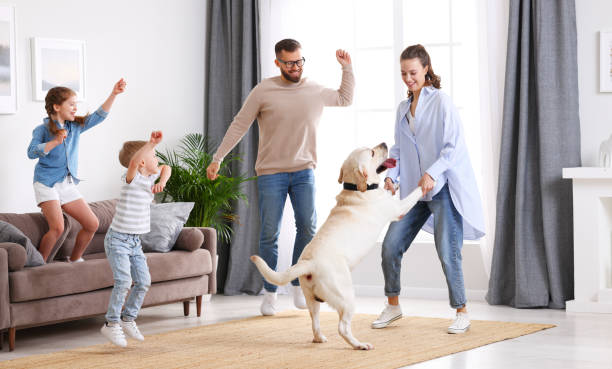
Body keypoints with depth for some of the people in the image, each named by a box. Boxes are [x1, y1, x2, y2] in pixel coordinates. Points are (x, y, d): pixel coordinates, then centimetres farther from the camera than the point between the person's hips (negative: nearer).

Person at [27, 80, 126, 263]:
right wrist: (55, 142, -30)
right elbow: (32, 152, -19)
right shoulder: (42, 129, -6)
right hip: (47, 183, -7)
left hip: (68, 184, 7)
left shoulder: (76, 126, 10)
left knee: (92, 224, 3)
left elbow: (99, 116, 8)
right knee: (57, 228, -22)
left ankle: (74, 260, 23)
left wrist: (114, 94, -3)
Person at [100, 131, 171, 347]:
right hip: (118, 239, -8)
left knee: (143, 281, 6)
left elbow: (165, 168, 27)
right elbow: (133, 162, -39)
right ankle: (112, 324, -10)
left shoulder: (150, 177, 7)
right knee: (123, 280, -19)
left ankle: (128, 319, 22)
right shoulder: (132, 179, -16)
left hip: (135, 242, 8)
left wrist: (162, 182, 6)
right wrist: (151, 144, -49)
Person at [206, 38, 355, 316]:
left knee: (308, 227, -9)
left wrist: (347, 67, 15)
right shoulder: (264, 91, -3)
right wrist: (217, 158, 1)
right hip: (271, 172, -2)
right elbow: (239, 125, 1)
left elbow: (345, 98, 27)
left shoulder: (315, 91, 7)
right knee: (269, 234, -2)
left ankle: (299, 285, 8)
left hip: (303, 171, 2)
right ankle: (269, 293, 10)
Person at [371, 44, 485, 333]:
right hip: (413, 189, 6)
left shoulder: (440, 101, -6)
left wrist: (432, 173, -23)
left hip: (444, 187, -6)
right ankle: (393, 305, 16)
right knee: (391, 245, 0)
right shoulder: (403, 108, 15)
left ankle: (461, 312, 5)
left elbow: (455, 145, -12)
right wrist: (391, 175, 1)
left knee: (447, 252, -8)